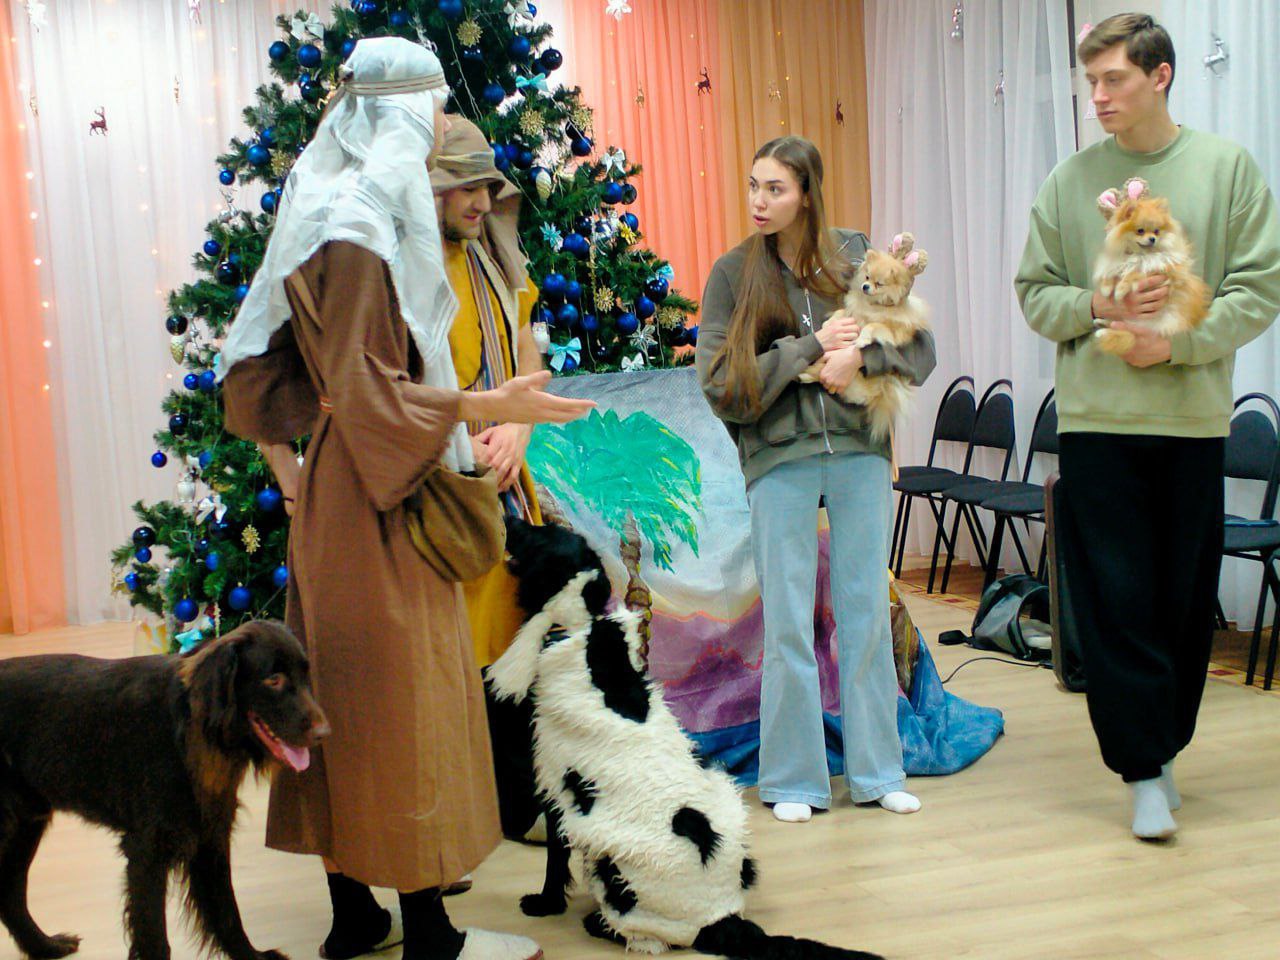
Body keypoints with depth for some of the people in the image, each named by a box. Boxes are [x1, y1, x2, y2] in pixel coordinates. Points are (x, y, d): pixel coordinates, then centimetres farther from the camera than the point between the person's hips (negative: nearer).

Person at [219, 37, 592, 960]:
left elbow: (267, 374, 17)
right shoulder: (357, 232, -17)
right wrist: (488, 406, -26)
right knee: (400, 697, -3)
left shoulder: (346, 216, 13)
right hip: (378, 502, -10)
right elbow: (362, 391, -21)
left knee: (347, 694, 12)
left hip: (342, 493, 10)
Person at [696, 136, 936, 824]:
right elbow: (721, 385, -6)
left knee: (868, 611, 8)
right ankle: (794, 779, 15)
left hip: (859, 450, 2)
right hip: (779, 459, -1)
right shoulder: (733, 272, 2)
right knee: (787, 624, 2)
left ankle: (877, 772, 20)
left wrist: (860, 356, -14)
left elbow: (919, 347, 5)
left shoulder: (855, 257, 5)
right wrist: (810, 349, -12)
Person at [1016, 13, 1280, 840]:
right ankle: (1146, 770, 5)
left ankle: (1163, 747, 24)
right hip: (1096, 421, 0)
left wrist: (1178, 343, -13)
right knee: (1115, 600, -2)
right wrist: (1097, 308, -10)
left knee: (1186, 599, 7)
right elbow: (1035, 292, 8)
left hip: (1194, 418, 0)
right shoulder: (1071, 180, 6)